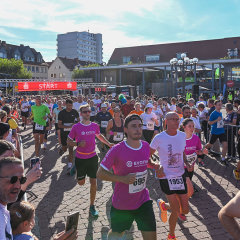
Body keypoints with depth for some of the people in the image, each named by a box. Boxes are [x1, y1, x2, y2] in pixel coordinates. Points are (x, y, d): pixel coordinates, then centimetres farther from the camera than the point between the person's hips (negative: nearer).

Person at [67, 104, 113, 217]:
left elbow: (99, 136, 21)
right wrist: (78, 143, -21)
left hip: (92, 157, 2)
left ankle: (92, 206, 16)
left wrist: (109, 143, 11)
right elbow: (69, 142, -3)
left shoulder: (95, 126, 1)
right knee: (81, 183, 10)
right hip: (80, 158, -2)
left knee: (93, 182, 1)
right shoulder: (76, 127, -10)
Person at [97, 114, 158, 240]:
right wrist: (122, 178, -27)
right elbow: (100, 173, -14)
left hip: (143, 201, 3)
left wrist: (156, 166, -3)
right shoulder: (117, 150, -19)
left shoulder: (146, 146, -3)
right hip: (121, 204, -3)